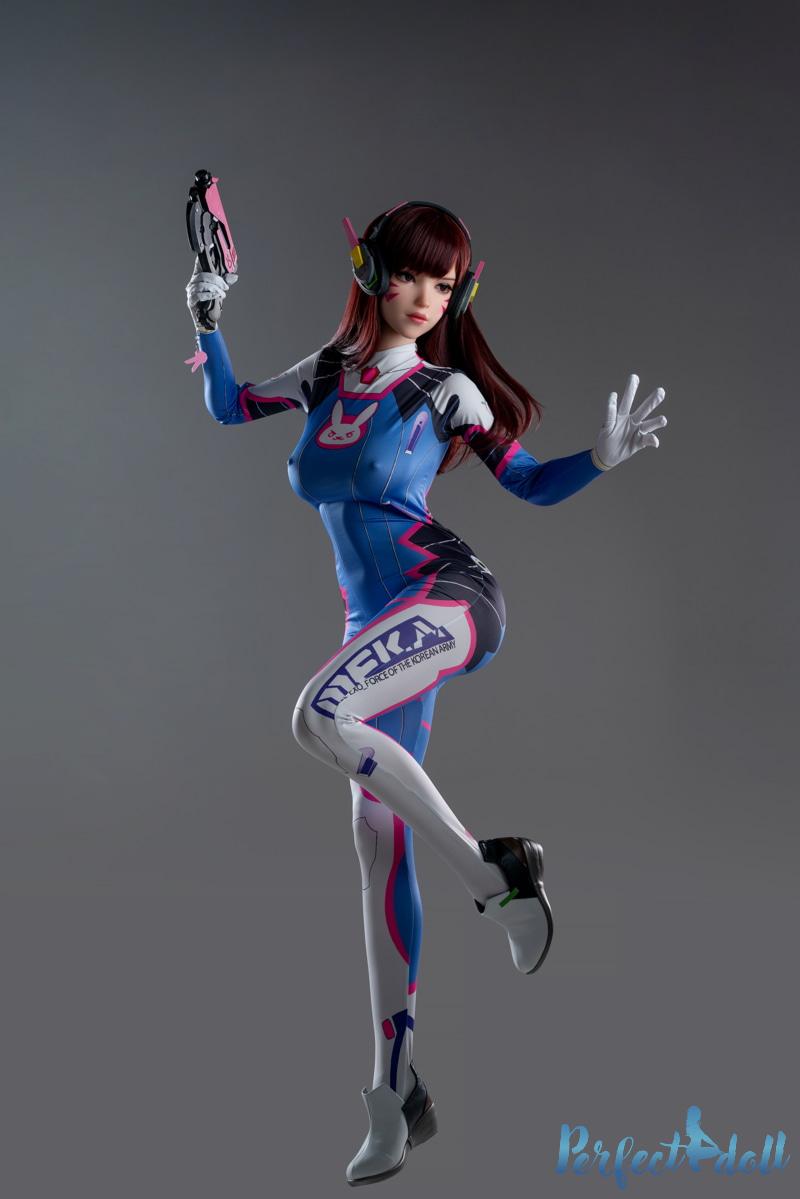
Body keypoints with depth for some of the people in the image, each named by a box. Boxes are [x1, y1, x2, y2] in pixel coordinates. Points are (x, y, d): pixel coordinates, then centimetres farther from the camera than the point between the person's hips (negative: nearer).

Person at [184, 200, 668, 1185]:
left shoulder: (447, 390, 1)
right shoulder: (329, 372, 14)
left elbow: (532, 483, 4)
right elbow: (228, 408, 26)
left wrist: (604, 457, -13)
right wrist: (209, 325, 13)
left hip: (449, 597, -6)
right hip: (376, 626, 6)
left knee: (320, 718, -33)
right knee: (377, 839, 3)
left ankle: (491, 871, -17)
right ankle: (396, 1095, 10)